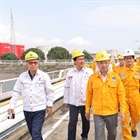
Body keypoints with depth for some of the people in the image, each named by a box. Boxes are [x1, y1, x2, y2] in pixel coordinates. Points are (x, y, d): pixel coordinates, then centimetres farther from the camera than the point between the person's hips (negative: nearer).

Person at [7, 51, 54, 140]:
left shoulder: (44, 76, -9)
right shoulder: (22, 76, -2)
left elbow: (49, 91, -2)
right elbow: (16, 92, 2)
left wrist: (49, 105, -1)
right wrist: (12, 106, -3)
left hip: (40, 110, -4)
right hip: (27, 110, 4)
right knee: (33, 133, 19)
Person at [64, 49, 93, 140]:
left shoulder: (89, 72, -7)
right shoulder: (70, 73, 1)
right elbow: (67, 87, 7)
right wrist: (66, 101, 9)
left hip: (85, 102, -1)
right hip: (73, 102, 1)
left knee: (86, 121, 17)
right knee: (72, 122, 3)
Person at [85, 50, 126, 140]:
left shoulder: (115, 77, -5)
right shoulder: (92, 78, -4)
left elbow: (121, 94, -3)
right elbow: (89, 95, 3)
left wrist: (123, 111, -4)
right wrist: (87, 110, 8)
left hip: (112, 112, 1)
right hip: (97, 113, -1)